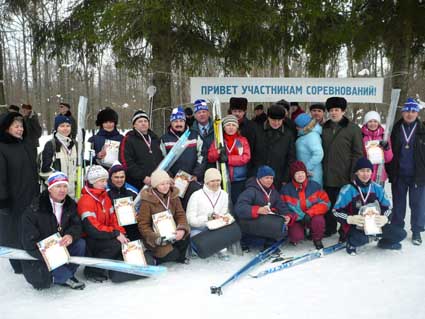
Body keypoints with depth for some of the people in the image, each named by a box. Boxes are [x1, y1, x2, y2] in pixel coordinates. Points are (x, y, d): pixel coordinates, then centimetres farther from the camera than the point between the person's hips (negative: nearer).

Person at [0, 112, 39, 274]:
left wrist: (37, 192, 18)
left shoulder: (25, 146, 10)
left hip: (31, 197, 6)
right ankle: (19, 264, 18)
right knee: (15, 233, 5)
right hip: (13, 200, -6)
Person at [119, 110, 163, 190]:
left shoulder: (155, 138, 20)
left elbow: (162, 159, 22)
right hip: (138, 186, -5)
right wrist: (143, 177, -18)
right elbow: (126, 163, -11)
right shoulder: (128, 140, 0)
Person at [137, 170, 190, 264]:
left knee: (185, 235, -24)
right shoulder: (147, 200, -14)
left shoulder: (173, 196, 0)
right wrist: (155, 238, -27)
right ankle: (157, 258, 9)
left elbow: (180, 215, -1)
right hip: (155, 235, -5)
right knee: (172, 254, -25)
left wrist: (182, 229, -23)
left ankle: (180, 256, 5)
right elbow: (143, 224, -13)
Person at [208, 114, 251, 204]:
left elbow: (246, 157, -7)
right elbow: (210, 158, 1)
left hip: (239, 180, -1)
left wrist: (228, 159, -16)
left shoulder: (243, 140, 5)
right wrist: (218, 152, -20)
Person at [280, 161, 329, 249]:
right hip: (296, 220, -1)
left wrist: (310, 213, -22)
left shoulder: (315, 186, -7)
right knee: (296, 236, -28)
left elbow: (325, 203, -8)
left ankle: (317, 239, -1)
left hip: (312, 217, 1)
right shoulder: (286, 190, -8)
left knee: (318, 220, -33)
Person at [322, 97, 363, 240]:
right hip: (327, 175, 4)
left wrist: (354, 174, -11)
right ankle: (330, 228, 27)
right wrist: (320, 170, 9)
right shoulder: (324, 128, 10)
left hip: (345, 176, -4)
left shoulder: (353, 129, -3)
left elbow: (358, 153, -5)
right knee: (329, 203, 13)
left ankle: (345, 232, 13)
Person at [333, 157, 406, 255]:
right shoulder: (347, 190, -11)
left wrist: (385, 219, -18)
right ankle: (352, 243, 2)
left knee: (400, 233, -10)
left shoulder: (377, 188, 2)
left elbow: (387, 208, 6)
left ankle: (383, 243, 23)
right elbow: (336, 211, -9)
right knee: (359, 239, -37)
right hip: (356, 226, -4)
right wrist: (350, 219, -28)